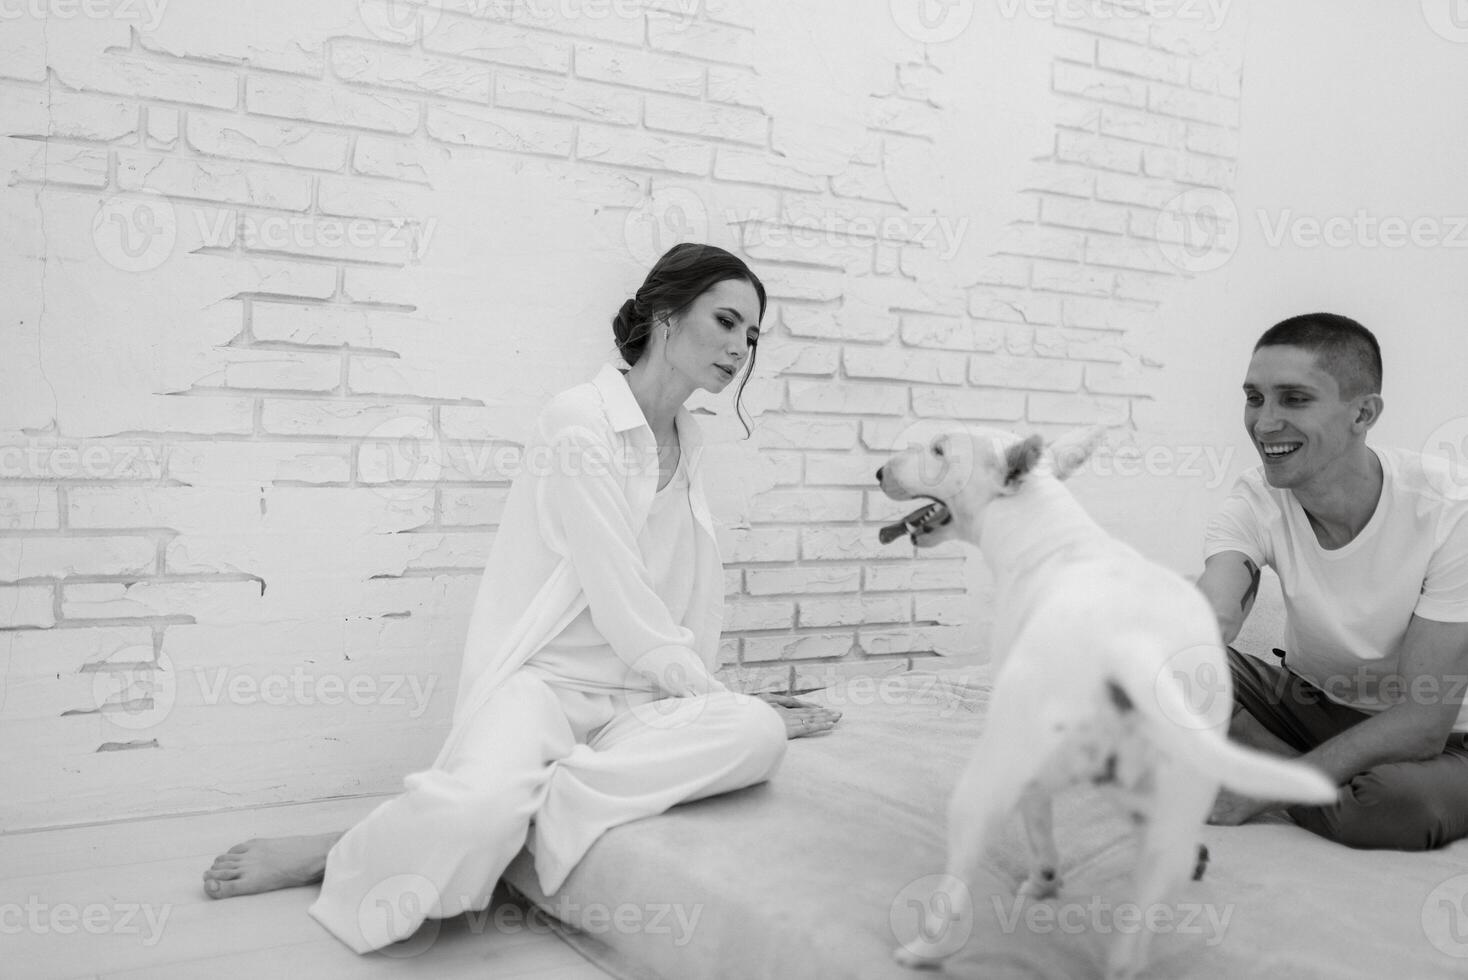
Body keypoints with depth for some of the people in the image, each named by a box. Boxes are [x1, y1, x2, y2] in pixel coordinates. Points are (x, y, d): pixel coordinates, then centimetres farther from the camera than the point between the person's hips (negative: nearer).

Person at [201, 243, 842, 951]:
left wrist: (729, 709, 8)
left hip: (636, 700, 7)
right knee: (480, 804, -39)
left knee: (758, 734, -27)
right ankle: (343, 858, -5)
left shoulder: (687, 447, 16)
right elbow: (623, 607, -12)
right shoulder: (579, 422, -8)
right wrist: (716, 700, -4)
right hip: (541, 679, -6)